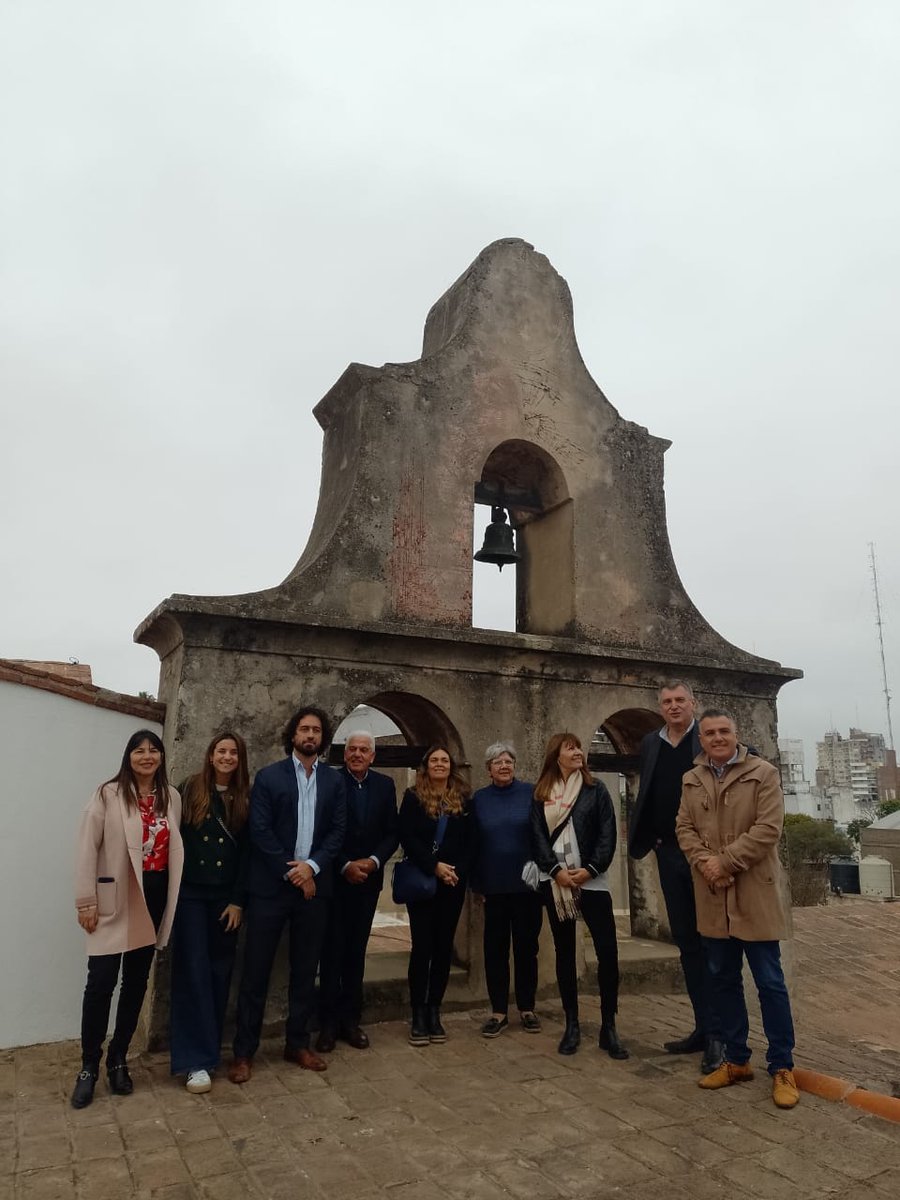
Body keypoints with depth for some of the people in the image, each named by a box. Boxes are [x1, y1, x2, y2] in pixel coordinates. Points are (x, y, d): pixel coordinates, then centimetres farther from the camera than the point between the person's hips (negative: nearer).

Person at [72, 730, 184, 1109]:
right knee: (101, 982, -4)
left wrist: (172, 901, 8)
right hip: (115, 899, -4)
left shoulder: (172, 797, 5)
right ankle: (89, 1066, 16)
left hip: (155, 897, 4)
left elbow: (175, 849, 9)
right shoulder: (108, 794, -7)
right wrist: (86, 902, -10)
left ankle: (118, 1059, 29)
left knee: (136, 982, 13)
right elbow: (87, 849, -8)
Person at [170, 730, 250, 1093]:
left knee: (219, 971, 9)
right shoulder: (190, 790, -2)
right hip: (191, 894, -2)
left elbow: (247, 852, 2)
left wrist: (238, 900, -2)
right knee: (194, 971, -2)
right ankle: (195, 1059, 4)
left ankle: (210, 1047, 23)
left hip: (226, 897, 2)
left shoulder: (245, 799, 3)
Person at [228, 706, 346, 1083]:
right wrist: (291, 871, -12)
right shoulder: (268, 776, -1)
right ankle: (244, 1051, 15)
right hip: (270, 886, -3)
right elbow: (259, 831, -7)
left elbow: (338, 831, 3)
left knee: (305, 970, 11)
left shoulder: (334, 781, 7)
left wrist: (312, 866, -11)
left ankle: (297, 1044, 25)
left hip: (313, 885, 3)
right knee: (256, 970, 3)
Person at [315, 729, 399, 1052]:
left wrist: (372, 862, -10)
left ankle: (350, 1019, 20)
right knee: (332, 950, 4)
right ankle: (329, 1022, 15)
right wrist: (345, 866, -14)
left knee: (356, 951, 11)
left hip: (368, 879, 3)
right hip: (335, 879, -3)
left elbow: (392, 833, 4)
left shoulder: (385, 785, 4)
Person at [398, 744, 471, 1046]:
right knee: (422, 947, -2)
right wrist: (433, 866, -17)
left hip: (453, 883, 3)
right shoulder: (413, 797, -1)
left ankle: (434, 1012, 16)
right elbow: (406, 838, -9)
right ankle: (418, 1015, 8)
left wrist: (456, 870, -11)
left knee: (444, 947, 6)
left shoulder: (462, 799, 6)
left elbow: (469, 841, 4)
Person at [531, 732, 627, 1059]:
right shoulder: (541, 795, 6)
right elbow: (537, 838, 1)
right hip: (555, 882, 1)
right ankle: (572, 1025, 19)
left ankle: (608, 1027, 8)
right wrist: (556, 871, -12)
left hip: (591, 880, -1)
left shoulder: (595, 790, 4)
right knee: (564, 952, 8)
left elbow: (608, 835, -2)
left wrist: (590, 869, -12)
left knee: (607, 950, -6)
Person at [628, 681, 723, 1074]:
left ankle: (717, 1034, 9)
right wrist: (640, 835, 3)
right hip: (669, 854, 5)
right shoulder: (650, 744, 9)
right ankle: (703, 1027, 23)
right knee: (686, 943, 12)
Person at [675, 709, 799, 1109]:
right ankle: (736, 1060, 27)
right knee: (724, 981, 13)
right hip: (712, 898, 4)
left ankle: (782, 1067, 16)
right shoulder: (691, 781, 9)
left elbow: (768, 828, -13)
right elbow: (684, 827, 6)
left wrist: (725, 861, -16)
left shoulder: (763, 773, -5)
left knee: (770, 982, 2)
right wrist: (705, 862, -12)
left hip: (754, 895, -4)